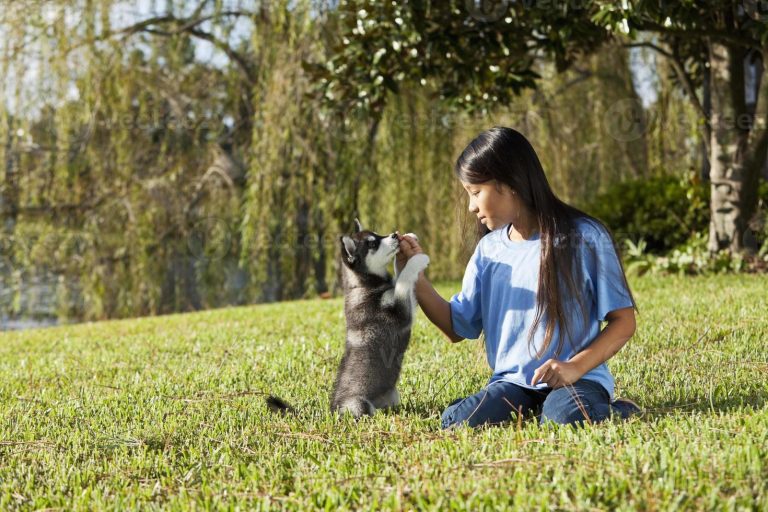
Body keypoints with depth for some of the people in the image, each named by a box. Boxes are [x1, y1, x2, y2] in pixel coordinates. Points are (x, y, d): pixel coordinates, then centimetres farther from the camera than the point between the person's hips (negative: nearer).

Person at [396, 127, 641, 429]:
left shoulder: (584, 237, -4)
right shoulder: (489, 249, 12)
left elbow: (623, 321, -4)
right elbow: (458, 328, 15)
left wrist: (575, 367, -18)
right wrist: (415, 278, 3)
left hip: (577, 379, -4)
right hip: (513, 382, 4)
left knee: (564, 419, -37)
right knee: (457, 423, -25)